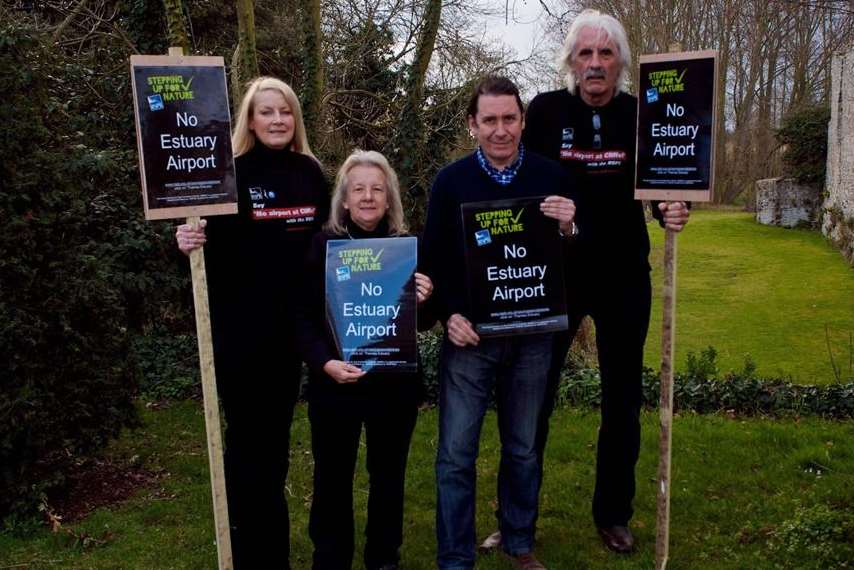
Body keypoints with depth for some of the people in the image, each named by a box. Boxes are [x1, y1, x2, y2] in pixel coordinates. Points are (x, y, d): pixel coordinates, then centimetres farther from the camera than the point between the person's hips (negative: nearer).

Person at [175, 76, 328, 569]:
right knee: (249, 438, 4)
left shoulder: (311, 172, 7)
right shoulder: (230, 173, -7)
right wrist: (192, 243, -29)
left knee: (277, 435, 17)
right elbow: (213, 250, -9)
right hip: (240, 329, -5)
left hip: (293, 326, 5)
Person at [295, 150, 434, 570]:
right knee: (332, 478, 9)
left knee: (388, 475, 14)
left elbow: (424, 323, 5)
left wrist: (424, 301, -17)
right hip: (333, 385, -1)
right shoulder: (322, 245, -3)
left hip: (395, 383, 1)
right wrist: (325, 363, -18)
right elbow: (303, 317, -4)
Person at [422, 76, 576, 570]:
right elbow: (434, 258, 1)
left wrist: (568, 230, -17)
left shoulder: (551, 176, 0)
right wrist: (449, 315, -12)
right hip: (469, 335, -1)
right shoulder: (451, 181, -2)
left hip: (533, 334, 1)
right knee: (457, 454, 2)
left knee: (524, 449, 15)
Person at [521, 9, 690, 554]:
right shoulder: (546, 110, -5)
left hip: (624, 277, 2)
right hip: (556, 274, -1)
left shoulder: (641, 115, -2)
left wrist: (673, 212, -24)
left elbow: (663, 184, -3)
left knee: (623, 400, 11)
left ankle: (614, 514, 30)